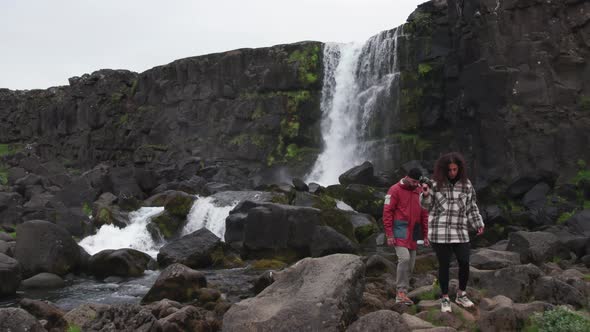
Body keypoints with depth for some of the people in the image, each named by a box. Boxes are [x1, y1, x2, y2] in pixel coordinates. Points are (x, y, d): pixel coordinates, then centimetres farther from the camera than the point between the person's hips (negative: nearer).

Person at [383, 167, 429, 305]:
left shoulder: (420, 191, 12)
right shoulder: (395, 190, -5)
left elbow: (424, 214, 17)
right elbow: (387, 212, -8)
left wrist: (425, 235, 13)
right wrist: (389, 235, -13)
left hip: (413, 233, 6)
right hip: (400, 230, -6)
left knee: (410, 264, 6)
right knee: (404, 258, -20)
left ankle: (401, 293, 14)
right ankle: (401, 292, -12)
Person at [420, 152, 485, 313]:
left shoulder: (466, 184, 5)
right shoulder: (436, 183, -2)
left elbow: (472, 207, 15)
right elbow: (427, 206, 5)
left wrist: (478, 224, 11)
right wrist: (425, 195, -14)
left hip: (460, 232, 2)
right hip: (439, 232, -2)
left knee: (464, 263, -1)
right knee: (444, 265, 4)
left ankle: (461, 295, 22)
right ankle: (445, 298, 18)